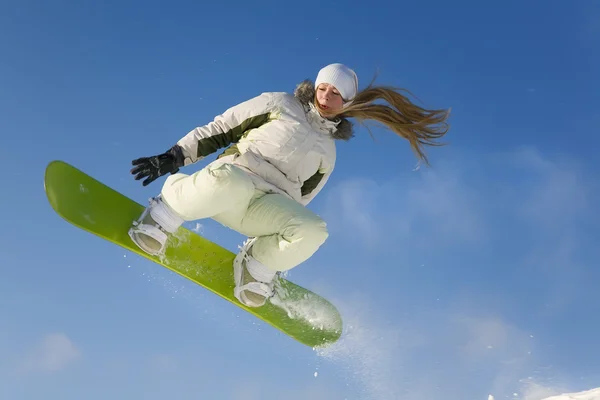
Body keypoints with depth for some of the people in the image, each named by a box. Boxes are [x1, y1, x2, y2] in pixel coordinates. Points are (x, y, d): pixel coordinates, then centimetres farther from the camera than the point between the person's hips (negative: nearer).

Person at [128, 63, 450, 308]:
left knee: (313, 229, -30)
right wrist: (174, 157, -1)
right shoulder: (280, 104, 12)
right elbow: (221, 129, 10)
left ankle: (256, 264, -5)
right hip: (234, 174, -3)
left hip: (270, 206, 3)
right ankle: (166, 211, -13)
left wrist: (276, 250, 18)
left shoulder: (327, 152, 22)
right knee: (227, 182, -42)